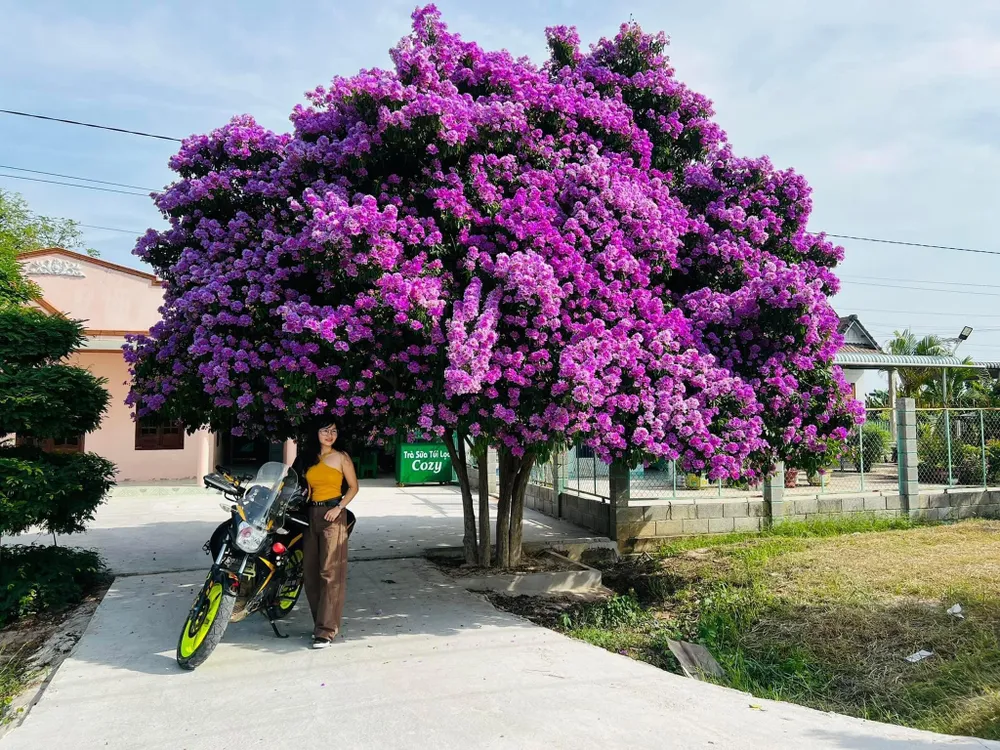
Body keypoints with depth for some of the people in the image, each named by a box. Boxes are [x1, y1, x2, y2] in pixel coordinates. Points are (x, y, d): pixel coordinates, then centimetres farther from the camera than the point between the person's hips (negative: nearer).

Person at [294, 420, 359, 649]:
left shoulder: (341, 457, -1)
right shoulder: (307, 457, 14)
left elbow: (353, 487, 2)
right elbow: (305, 487, 19)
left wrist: (339, 507, -11)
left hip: (332, 515, -6)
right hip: (311, 515, 6)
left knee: (330, 572, -10)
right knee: (310, 572, 6)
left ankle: (326, 630, -9)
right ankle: (320, 622, 19)